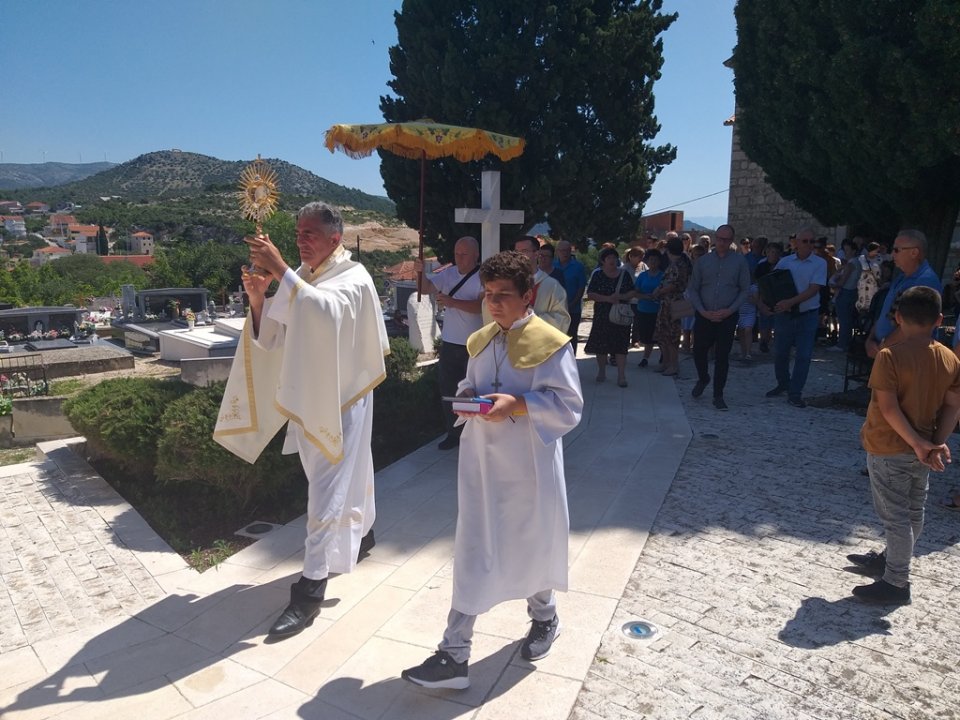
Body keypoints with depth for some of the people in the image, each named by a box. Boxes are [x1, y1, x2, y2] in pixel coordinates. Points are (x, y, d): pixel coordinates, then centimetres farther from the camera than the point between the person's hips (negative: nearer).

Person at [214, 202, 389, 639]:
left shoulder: (354, 278, -13)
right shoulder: (301, 279, 6)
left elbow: (324, 309, -36)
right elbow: (272, 337, 2)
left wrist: (278, 270, -35)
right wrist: (258, 298, -14)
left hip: (339, 399, -7)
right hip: (307, 398, 7)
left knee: (328, 490, -4)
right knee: (345, 473, 22)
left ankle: (310, 589, 2)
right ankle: (360, 533, 44)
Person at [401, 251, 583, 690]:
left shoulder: (551, 344, -12)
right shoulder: (480, 341, 8)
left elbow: (569, 407, -13)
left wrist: (518, 404, -25)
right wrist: (466, 398, -5)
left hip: (528, 467, -5)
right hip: (480, 462, 5)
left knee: (534, 544, 15)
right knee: (471, 554, 8)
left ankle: (544, 616, 45)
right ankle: (454, 656, 16)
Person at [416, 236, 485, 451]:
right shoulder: (449, 273, 4)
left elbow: (481, 306, -23)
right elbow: (427, 287, 1)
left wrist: (452, 301, -30)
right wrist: (420, 272, -18)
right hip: (450, 343, 6)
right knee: (448, 390, 13)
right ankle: (454, 433, 28)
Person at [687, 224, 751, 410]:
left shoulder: (739, 261, 0)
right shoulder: (703, 261, 3)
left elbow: (745, 289, 1)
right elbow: (692, 289, 4)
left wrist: (730, 310, -11)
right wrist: (703, 311, -7)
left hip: (727, 317, -1)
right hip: (704, 316, 2)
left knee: (722, 356, 2)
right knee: (699, 351, 10)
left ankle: (718, 395, 13)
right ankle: (703, 379, 39)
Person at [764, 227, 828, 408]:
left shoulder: (819, 263, -4)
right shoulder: (784, 262, 3)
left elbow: (813, 290, -13)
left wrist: (790, 302, -24)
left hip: (808, 314, -2)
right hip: (784, 313, 2)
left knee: (804, 355, -1)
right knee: (780, 352, 10)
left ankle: (795, 393, 8)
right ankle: (783, 384, 32)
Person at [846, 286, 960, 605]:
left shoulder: (890, 355, -18)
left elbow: (889, 408, -22)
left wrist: (918, 443, -17)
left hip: (889, 449, -6)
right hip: (921, 451, 7)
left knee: (895, 516, 2)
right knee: (913, 513, 20)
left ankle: (896, 583, 12)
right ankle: (892, 560, 39)